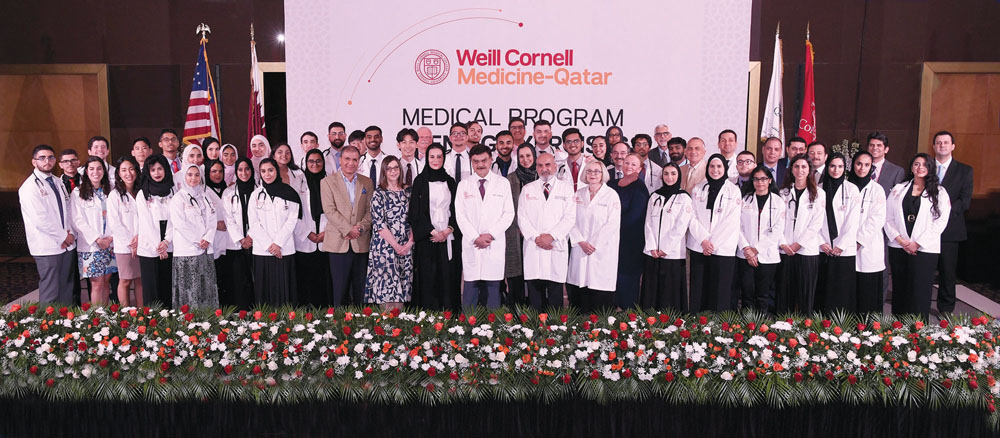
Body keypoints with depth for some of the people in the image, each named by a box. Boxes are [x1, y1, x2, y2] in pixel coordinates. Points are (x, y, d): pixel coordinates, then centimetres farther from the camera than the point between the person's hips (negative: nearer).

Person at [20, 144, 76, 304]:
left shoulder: (58, 183, 15)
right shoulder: (29, 187, -8)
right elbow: (39, 219, -15)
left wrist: (70, 234, -1)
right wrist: (64, 237, -10)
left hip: (67, 244, 7)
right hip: (47, 247, -7)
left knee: (67, 289, 11)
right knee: (50, 293, -4)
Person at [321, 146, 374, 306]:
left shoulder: (367, 183, 13)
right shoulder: (327, 182, 3)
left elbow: (370, 210, 8)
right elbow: (330, 210, -6)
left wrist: (360, 228, -9)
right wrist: (349, 229, -13)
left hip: (361, 242, 3)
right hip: (339, 242, -2)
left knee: (360, 289, 5)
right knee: (339, 288, 0)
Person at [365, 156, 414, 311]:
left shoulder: (408, 192, 11)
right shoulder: (379, 194, -2)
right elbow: (379, 223, -8)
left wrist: (410, 242, -4)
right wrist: (396, 246, -11)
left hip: (406, 248, 4)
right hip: (385, 246, -4)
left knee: (401, 290, 5)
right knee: (387, 286, -5)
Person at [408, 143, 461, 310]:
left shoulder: (450, 182, 13)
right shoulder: (420, 181, 4)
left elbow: (456, 210, 10)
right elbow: (415, 211, -2)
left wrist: (448, 230, -7)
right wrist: (433, 232, -10)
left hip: (448, 238, 3)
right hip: (427, 238, -3)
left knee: (449, 278, 0)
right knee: (428, 279, -4)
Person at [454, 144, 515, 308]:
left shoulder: (503, 183, 7)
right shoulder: (463, 185, 9)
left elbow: (509, 213, 2)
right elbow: (460, 215, 3)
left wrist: (491, 235, -8)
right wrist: (475, 238, -9)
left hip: (495, 244, 0)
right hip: (471, 244, 1)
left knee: (493, 287, 2)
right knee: (470, 288, 0)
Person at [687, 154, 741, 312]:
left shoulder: (734, 191, 4)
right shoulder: (698, 189, 10)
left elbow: (731, 221, -4)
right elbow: (692, 217, 3)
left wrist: (713, 244, -10)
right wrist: (703, 240, -10)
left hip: (723, 250, -2)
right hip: (699, 248, 2)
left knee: (720, 292, -2)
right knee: (698, 291, 3)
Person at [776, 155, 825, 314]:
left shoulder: (818, 194, 4)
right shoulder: (784, 193, 12)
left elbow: (817, 223, -3)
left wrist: (798, 244, -9)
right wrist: (783, 243, -7)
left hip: (807, 250, -2)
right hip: (785, 250, 2)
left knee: (805, 293, 0)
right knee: (784, 291, 3)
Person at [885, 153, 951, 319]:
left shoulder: (939, 192, 4)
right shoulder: (898, 189, 11)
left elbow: (940, 222, -4)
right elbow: (888, 218, 6)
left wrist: (918, 243, -10)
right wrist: (900, 239, -6)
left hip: (924, 249, -2)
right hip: (898, 248, 2)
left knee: (919, 291, -3)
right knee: (899, 290, 6)